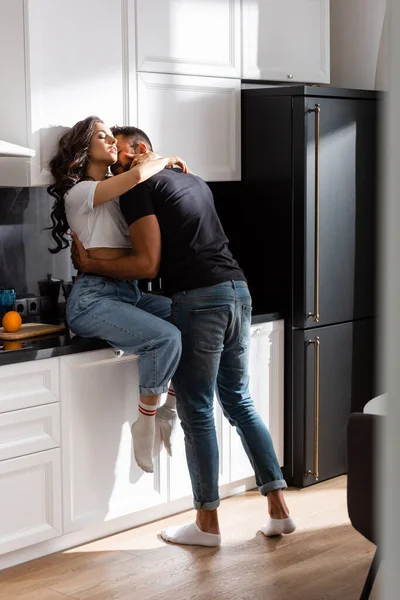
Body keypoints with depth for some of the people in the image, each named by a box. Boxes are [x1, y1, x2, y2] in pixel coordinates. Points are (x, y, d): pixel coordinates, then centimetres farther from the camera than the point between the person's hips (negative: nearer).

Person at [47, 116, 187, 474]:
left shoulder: (117, 196, 20)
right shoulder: (79, 192, -6)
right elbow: (137, 174, -23)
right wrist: (166, 160, -5)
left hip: (129, 293, 9)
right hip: (94, 298, -9)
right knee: (166, 337, -28)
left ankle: (171, 406, 9)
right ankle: (146, 424, -11)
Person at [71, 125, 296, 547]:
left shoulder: (138, 187, -2)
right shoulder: (193, 182, 24)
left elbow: (148, 262, -9)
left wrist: (89, 264, 0)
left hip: (198, 299, -8)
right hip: (237, 290, 8)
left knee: (197, 412, 2)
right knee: (239, 402, 15)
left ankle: (208, 523, 11)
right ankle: (278, 508, 15)